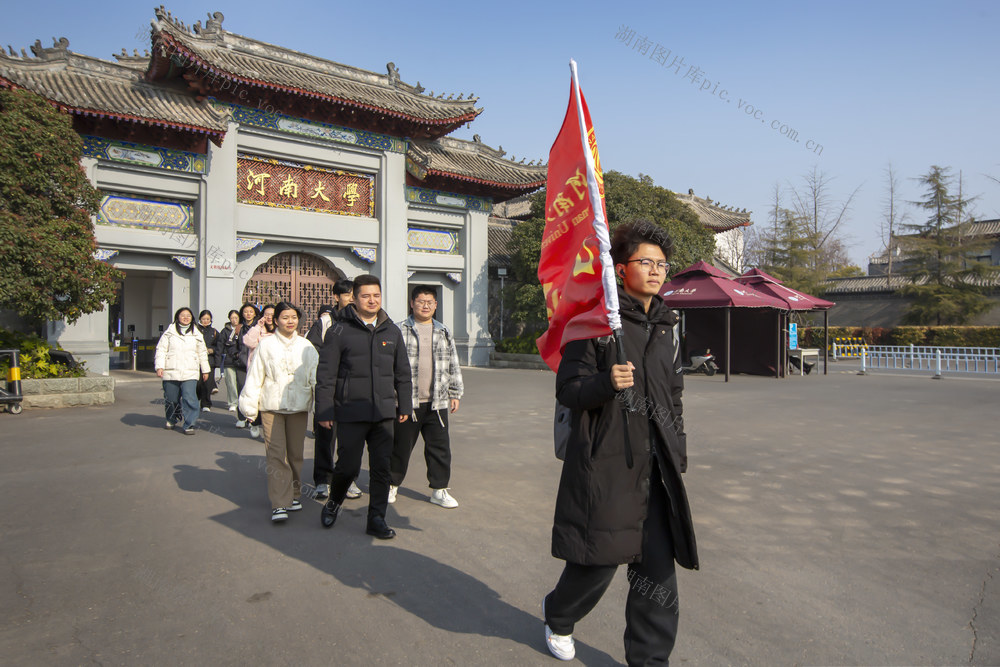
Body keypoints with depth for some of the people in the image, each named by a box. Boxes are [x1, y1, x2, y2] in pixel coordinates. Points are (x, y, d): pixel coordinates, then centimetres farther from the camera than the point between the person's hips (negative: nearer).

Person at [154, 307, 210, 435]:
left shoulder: (197, 335, 13)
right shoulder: (169, 333, 8)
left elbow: (202, 353, 20)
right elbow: (161, 350, 4)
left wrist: (205, 370, 22)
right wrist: (159, 367, -8)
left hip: (190, 373, 0)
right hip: (171, 372, 0)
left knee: (190, 398, -15)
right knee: (171, 399, 9)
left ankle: (189, 424, -7)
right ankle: (171, 419, 36)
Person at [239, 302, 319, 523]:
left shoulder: (306, 347, 7)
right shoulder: (266, 344, 2)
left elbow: (315, 375, 6)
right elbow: (255, 376, 3)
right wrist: (250, 404, 0)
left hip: (299, 406, 2)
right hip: (271, 406, -2)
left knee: (295, 453, 10)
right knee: (276, 454, -7)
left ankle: (293, 494, 27)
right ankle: (279, 504, -5)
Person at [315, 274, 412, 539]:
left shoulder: (392, 332, 11)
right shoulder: (339, 331, -3)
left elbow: (402, 373, 17)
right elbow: (325, 374, -3)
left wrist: (404, 405, 14)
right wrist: (325, 410, -6)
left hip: (384, 413, 4)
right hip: (350, 413, -3)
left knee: (382, 468, 6)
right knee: (348, 466, 2)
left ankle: (376, 519, 20)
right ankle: (334, 502, 33)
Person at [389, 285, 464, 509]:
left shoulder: (444, 333, 12)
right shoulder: (400, 331, 0)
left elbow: (453, 366, 15)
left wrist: (455, 394, 12)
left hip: (437, 402, 3)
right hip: (407, 401, -3)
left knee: (440, 446, 6)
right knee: (401, 445, 10)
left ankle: (439, 490, 19)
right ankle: (392, 484, 29)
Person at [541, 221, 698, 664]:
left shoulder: (666, 327, 14)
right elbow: (567, 390, -9)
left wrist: (678, 449, 20)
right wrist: (605, 383, -28)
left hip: (655, 468, 6)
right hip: (606, 464, -5)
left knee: (658, 569, 6)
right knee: (598, 560, 6)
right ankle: (557, 616, 38)